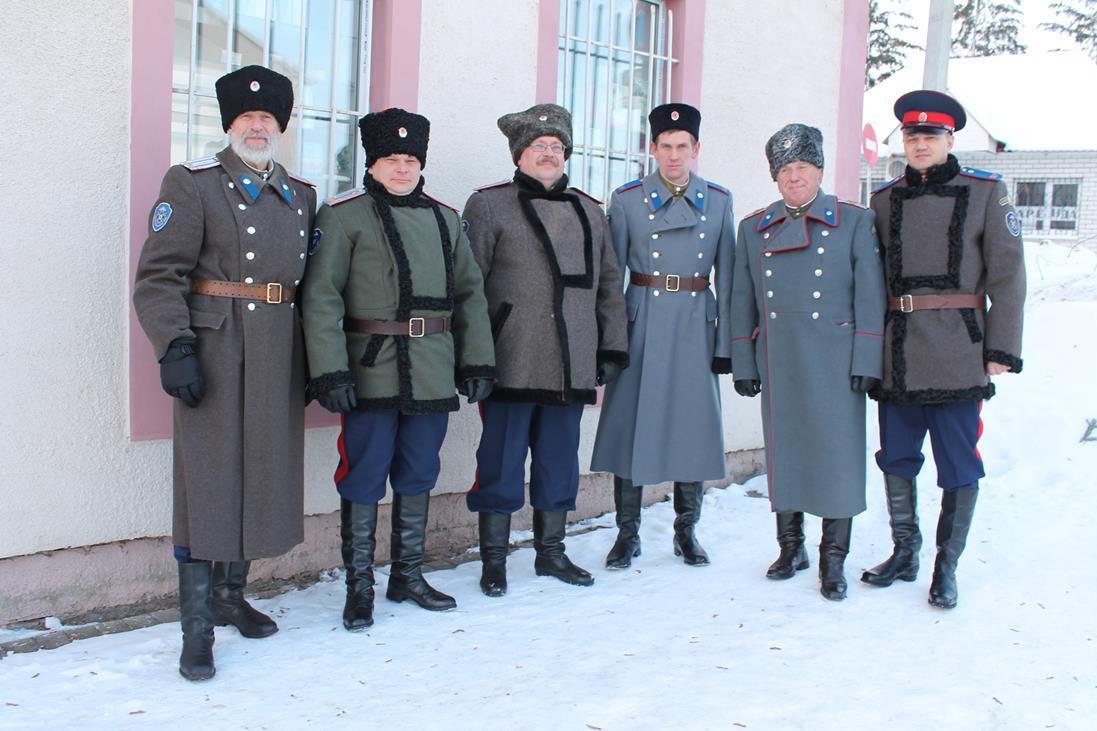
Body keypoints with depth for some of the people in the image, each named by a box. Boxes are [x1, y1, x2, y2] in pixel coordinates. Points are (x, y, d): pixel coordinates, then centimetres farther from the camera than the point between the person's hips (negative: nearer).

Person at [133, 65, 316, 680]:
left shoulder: (301, 195, 15)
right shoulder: (193, 183, 0)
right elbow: (159, 275, -7)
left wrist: (315, 361, 13)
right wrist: (176, 347, -18)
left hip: (280, 358, 5)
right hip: (215, 353, -5)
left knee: (265, 476, 11)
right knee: (208, 479, -5)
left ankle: (230, 594, 28)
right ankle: (197, 627, 2)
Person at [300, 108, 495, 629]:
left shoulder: (444, 219, 13)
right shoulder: (343, 215, -2)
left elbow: (470, 292, 15)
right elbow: (321, 296, -9)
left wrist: (477, 361, 7)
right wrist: (329, 371, -17)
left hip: (432, 374, 5)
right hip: (371, 374, -5)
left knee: (419, 476, 13)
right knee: (364, 478, 1)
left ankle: (408, 576, 27)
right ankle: (359, 586, 14)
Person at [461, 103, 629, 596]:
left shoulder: (589, 213, 16)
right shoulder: (489, 205, 2)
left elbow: (609, 284, 18)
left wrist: (612, 349, 11)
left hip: (572, 368, 4)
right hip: (512, 366, -4)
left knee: (559, 462, 12)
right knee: (501, 463, 1)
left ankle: (551, 551, 26)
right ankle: (494, 559, 14)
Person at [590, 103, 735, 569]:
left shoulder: (719, 201, 6)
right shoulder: (627, 199, 1)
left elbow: (726, 276, 6)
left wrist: (726, 343, 2)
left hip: (697, 325, 2)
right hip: (642, 325, -1)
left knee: (695, 427, 5)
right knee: (632, 423, 0)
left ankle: (686, 531, 20)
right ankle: (628, 533, 12)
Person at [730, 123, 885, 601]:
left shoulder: (854, 220, 2)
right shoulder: (754, 228, 10)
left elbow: (870, 294, -2)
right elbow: (742, 301, 12)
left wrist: (866, 362, -8)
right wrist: (743, 365, 7)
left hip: (835, 360, -3)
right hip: (778, 361, 3)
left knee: (837, 453, -2)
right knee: (783, 453, 8)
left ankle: (833, 559, 9)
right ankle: (790, 547, 24)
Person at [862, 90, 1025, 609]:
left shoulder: (986, 193, 2)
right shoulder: (884, 201, 10)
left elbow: (1007, 276, 0)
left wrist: (1002, 350, -6)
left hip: (957, 354, -3)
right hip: (896, 356, 3)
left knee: (959, 465, 2)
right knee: (896, 459, 10)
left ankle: (946, 567, 16)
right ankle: (904, 554, 27)